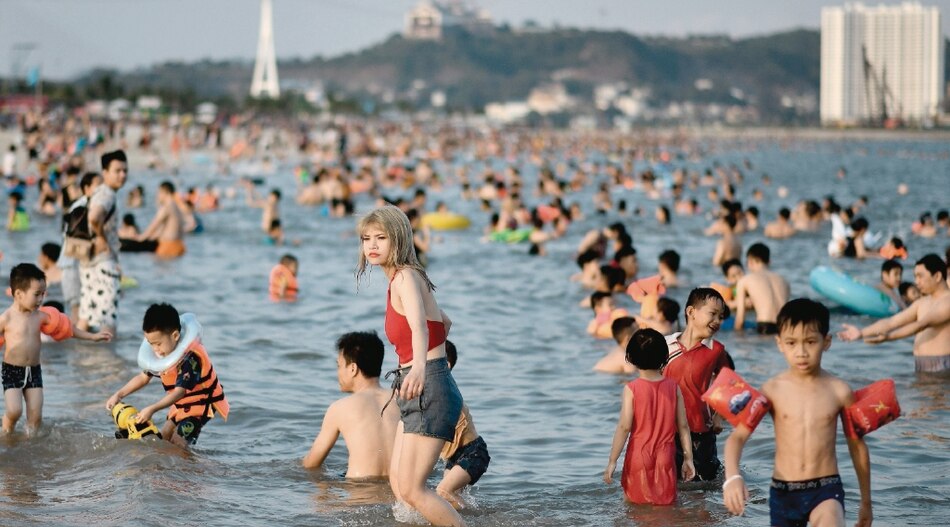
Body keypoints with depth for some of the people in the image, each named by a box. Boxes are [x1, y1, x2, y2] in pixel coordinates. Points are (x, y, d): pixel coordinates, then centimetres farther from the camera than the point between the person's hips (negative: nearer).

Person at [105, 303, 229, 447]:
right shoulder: (160, 354, -6)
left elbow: (179, 392, -36)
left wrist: (152, 409, -43)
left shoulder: (190, 358, -33)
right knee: (163, 438, 9)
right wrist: (119, 395, -6)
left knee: (178, 443, -20)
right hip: (181, 404, 9)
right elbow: (143, 377, 5)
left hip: (201, 402, -9)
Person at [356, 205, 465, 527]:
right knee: (398, 484, 11)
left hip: (431, 390, -10)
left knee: (410, 489, -11)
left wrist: (419, 367, -53)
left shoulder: (405, 277, -13)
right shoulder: (401, 278, 16)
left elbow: (419, 325, -35)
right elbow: (444, 323, 31)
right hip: (419, 394, 10)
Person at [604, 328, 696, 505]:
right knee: (666, 505, 7)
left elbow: (624, 427, -13)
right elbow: (683, 426, 2)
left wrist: (612, 461, -9)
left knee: (634, 507, 9)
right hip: (665, 459, 2)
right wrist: (688, 459, 10)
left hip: (638, 458, -2)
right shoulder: (673, 387, 0)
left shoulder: (631, 389, -9)